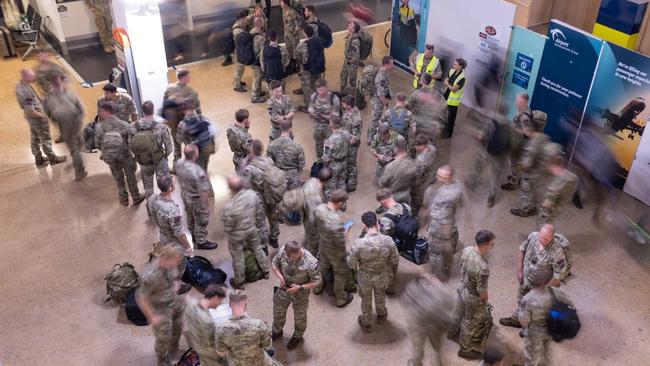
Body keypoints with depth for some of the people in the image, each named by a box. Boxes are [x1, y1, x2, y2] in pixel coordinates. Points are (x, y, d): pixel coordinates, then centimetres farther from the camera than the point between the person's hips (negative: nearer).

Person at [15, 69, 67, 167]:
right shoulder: (25, 92, -36)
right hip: (36, 118, -9)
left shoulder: (19, 84, -8)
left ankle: (39, 159, 41)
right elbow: (31, 111, -29)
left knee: (34, 138, 23)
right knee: (45, 139, 13)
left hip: (31, 117, 9)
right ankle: (52, 158, 33)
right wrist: (43, 116, -15)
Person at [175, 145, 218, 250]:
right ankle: (201, 242, 39)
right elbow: (203, 193, -29)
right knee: (201, 221, 18)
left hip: (185, 195, 7)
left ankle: (194, 235, 55)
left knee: (190, 216, 31)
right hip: (196, 199, -7)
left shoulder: (179, 163, -18)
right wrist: (205, 207, -14)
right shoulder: (198, 173, -40)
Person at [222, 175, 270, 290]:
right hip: (252, 229, 5)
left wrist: (227, 231, 3)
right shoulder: (252, 194, -21)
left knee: (237, 257, 18)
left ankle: (239, 282, 39)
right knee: (257, 248, 30)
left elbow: (228, 226, -22)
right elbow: (260, 211, -3)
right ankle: (265, 271, 49)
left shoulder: (230, 207, -36)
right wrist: (257, 223, 14)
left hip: (237, 235, -4)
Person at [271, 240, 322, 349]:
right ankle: (277, 331, 59)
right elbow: (274, 264, -5)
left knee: (299, 317, 23)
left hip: (300, 294, -3)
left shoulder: (310, 262, -35)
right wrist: (280, 276, -22)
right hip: (283, 289, 4)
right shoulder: (283, 251, -25)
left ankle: (297, 336, 54)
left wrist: (300, 287, -30)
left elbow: (316, 282, -21)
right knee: (278, 312, 27)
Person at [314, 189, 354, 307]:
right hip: (335, 250, -6)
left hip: (323, 243, 6)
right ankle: (341, 299, 39)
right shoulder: (337, 220, -41)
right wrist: (346, 231, -13)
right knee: (340, 273, 19)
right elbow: (340, 242, -29)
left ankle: (318, 287, 57)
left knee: (322, 265, 33)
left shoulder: (319, 208, -20)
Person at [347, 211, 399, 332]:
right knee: (380, 296, 33)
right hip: (382, 276, 2)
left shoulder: (358, 244, -35)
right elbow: (395, 261, -12)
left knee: (366, 300, 27)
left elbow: (351, 264, -20)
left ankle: (366, 324, 51)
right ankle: (381, 316, 61)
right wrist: (393, 270, 11)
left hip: (364, 278, -1)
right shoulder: (388, 241, -29)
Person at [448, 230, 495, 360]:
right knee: (470, 323, 19)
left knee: (459, 312, 34)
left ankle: (453, 332, 61)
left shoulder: (467, 250, -18)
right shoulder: (482, 267, -41)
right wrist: (485, 301, -5)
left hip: (462, 288, 7)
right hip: (473, 298, -7)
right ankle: (465, 350, 42)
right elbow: (482, 290, -26)